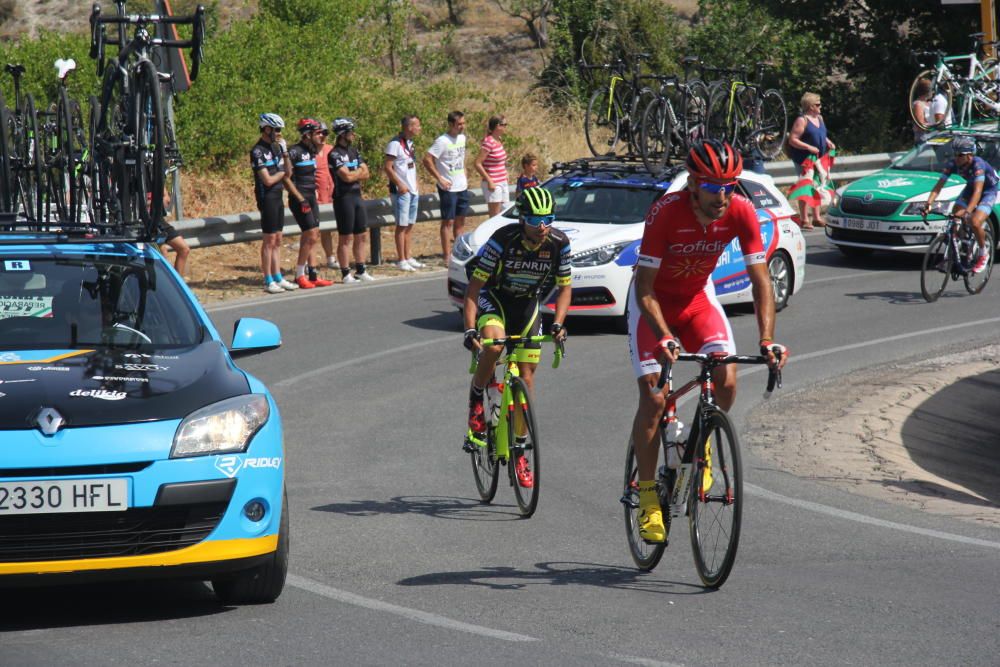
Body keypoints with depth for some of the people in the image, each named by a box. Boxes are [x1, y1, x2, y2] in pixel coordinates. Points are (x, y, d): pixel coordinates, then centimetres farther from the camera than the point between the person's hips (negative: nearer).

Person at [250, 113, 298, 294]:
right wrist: (282, 172, -2)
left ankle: (278, 278, 15)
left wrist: (285, 152, 0)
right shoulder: (258, 151, -15)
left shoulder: (275, 146, 12)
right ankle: (268, 281, -1)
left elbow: (287, 170, 12)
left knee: (277, 240, 11)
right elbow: (268, 180, -19)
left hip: (277, 196, 8)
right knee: (270, 240, -5)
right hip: (267, 197, -8)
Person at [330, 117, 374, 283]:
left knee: (361, 236, 10)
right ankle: (346, 274, 1)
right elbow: (347, 177, -19)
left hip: (357, 196, 8)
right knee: (346, 238, -3)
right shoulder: (335, 154, -11)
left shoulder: (353, 151, 14)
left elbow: (366, 174, 9)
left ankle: (360, 271, 18)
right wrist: (360, 172, 0)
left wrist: (354, 175, -11)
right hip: (343, 198, -8)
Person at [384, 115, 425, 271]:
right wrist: (400, 185, -19)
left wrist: (416, 186, 14)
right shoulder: (395, 144, -14)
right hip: (401, 191, -9)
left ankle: (409, 258, 19)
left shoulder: (410, 143, 13)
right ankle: (401, 260, -1)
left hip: (413, 191, 9)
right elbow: (387, 167, -18)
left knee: (410, 225, 12)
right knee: (402, 225, -5)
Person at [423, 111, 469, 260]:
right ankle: (447, 257, 0)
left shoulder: (462, 138, 8)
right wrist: (440, 179, -19)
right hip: (448, 188, -7)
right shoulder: (442, 141, -16)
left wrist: (464, 175, 15)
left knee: (460, 221, 12)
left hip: (462, 187, 7)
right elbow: (427, 160, -20)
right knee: (448, 221, -3)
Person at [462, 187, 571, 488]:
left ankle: (518, 452, 13)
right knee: (493, 345, -35)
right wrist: (470, 329, -33)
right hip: (495, 300, -3)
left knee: (526, 379, 1)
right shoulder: (503, 240, -27)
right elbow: (474, 285, -23)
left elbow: (564, 287, -5)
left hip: (528, 306, 3)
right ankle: (476, 399, -7)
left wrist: (557, 323, -21)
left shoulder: (558, 243, -18)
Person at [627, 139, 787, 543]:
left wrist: (767, 340, -30)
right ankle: (647, 493, 1)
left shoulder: (741, 213, -22)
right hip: (654, 301, -3)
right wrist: (665, 338, -43)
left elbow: (760, 280, -18)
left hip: (698, 297, 3)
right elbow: (644, 289, -29)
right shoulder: (666, 212, -32)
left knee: (727, 380, -19)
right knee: (653, 398, -12)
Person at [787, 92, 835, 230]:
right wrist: (809, 148, -24)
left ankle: (816, 218, 21)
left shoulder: (819, 118, 13)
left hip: (817, 158, 9)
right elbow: (792, 140, -18)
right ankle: (804, 219, -5)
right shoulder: (802, 121, -14)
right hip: (804, 159, -9)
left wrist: (828, 142, 7)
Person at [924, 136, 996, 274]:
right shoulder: (952, 164, -21)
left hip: (988, 191, -6)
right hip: (970, 188, 6)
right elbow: (939, 185, -23)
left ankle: (983, 253, 0)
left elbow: (978, 191, -45)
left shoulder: (977, 164, -36)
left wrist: (967, 211, -58)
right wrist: (929, 203, -40)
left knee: (975, 222, -25)